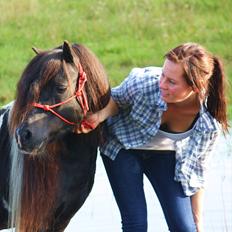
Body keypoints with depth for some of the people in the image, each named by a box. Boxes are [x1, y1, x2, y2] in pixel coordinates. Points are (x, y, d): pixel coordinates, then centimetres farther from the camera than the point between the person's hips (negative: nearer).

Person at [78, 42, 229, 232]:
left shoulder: (209, 122, -29)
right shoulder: (144, 82, -35)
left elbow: (197, 168, -11)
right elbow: (115, 99, -11)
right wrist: (100, 116, -34)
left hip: (165, 155, 1)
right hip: (124, 147, -1)